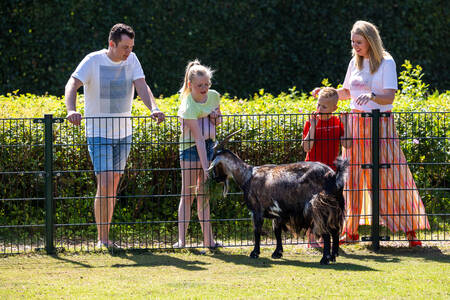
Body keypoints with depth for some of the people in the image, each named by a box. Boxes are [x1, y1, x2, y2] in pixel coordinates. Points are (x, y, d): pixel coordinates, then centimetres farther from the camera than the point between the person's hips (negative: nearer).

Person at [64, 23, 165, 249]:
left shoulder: (131, 60, 3)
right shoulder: (93, 61, -10)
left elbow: (141, 86, -8)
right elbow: (72, 85, -20)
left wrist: (153, 108, -28)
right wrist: (71, 110, -39)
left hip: (123, 133, 5)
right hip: (99, 134, -5)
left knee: (113, 187, 8)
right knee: (105, 185, -14)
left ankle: (105, 236, 15)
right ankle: (102, 239, -9)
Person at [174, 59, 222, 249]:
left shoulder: (214, 96, -1)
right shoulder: (188, 106, -21)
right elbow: (198, 139, -26)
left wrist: (216, 117, -7)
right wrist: (205, 167, -29)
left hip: (210, 146, 6)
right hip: (190, 148, -6)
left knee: (204, 194, 7)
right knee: (188, 194, -6)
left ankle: (208, 239, 7)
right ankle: (181, 239, -7)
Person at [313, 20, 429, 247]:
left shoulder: (386, 63, -7)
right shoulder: (355, 63, 11)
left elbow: (389, 97, -16)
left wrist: (372, 96, -34)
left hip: (380, 125, -5)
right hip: (356, 123, 5)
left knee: (390, 175, -7)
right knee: (352, 176, 5)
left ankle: (409, 228, -1)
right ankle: (351, 230, 11)